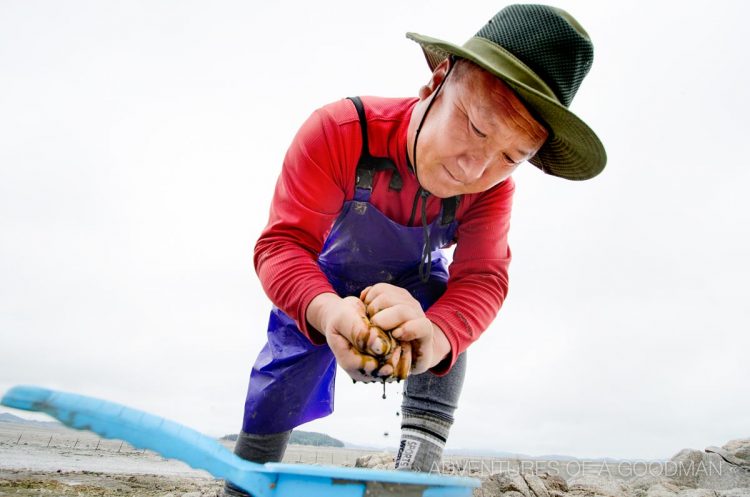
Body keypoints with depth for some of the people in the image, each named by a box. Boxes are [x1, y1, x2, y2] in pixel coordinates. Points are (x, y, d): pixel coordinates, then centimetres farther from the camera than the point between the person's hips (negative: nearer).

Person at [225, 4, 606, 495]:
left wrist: (434, 339, -59)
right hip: (326, 284, -1)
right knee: (272, 399, -2)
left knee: (452, 319, -29)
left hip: (415, 285, 2)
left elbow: (482, 277, -35)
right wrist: (326, 311, -62)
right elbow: (283, 243, -40)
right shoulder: (338, 130, -38)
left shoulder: (493, 190, -28)